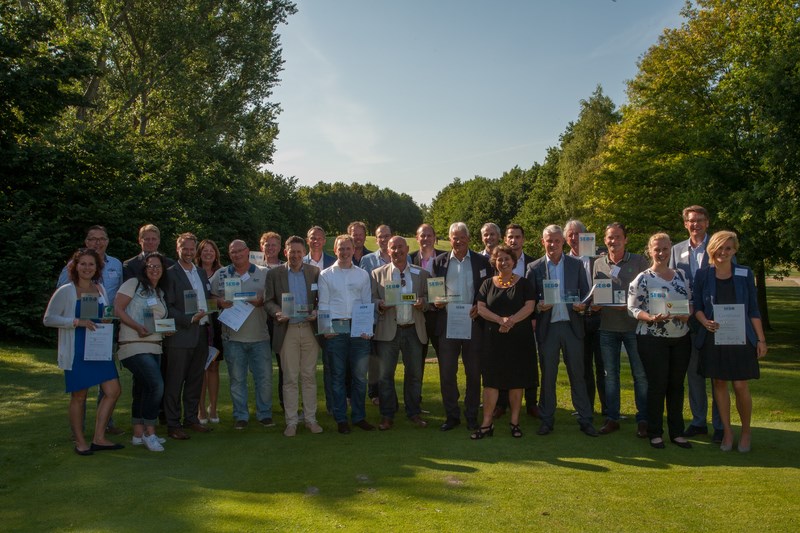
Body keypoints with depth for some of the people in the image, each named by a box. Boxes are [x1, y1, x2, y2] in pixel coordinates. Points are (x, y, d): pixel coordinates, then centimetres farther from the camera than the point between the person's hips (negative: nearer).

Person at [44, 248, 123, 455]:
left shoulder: (100, 289, 10)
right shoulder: (65, 291, -7)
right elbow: (48, 319, -9)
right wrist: (77, 322, -20)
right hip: (75, 352, -5)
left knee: (113, 390, 0)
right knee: (78, 396, 4)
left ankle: (99, 438, 12)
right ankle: (80, 441, 20)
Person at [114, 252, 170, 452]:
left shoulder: (160, 293, 18)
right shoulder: (133, 284, -2)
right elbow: (118, 310, -10)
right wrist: (137, 327, -20)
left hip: (154, 347, 7)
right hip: (134, 346, -7)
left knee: (142, 389, 11)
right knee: (156, 385, -18)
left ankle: (138, 434, 19)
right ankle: (149, 432, -7)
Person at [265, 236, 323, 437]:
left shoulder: (314, 272, 6)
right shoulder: (274, 274, 4)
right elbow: (268, 300, 3)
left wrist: (316, 312, -10)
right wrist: (277, 313, -16)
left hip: (309, 329, 1)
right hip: (287, 331, -1)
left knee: (309, 376, 7)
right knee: (290, 378, 2)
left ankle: (310, 418, 17)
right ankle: (291, 421, 12)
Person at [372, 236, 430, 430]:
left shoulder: (421, 274, 10)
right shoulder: (378, 274, 6)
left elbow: (428, 297, 11)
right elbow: (371, 298, 4)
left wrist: (422, 303, -11)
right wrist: (380, 305, -16)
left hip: (413, 330, 2)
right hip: (388, 330, -1)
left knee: (414, 373, 8)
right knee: (385, 374, 1)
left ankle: (414, 413, 23)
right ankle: (387, 416, 13)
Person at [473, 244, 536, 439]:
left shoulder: (523, 283, 6)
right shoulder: (488, 283, 9)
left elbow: (529, 307, -5)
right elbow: (481, 308, 0)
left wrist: (511, 321, -20)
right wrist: (500, 320, -16)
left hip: (519, 338, -1)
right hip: (493, 339, 1)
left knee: (516, 381, 4)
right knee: (490, 380, 0)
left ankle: (515, 422, 14)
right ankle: (487, 424, 4)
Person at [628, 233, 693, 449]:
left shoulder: (681, 276, 10)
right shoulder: (642, 279, -4)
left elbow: (692, 302, 15)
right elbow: (632, 308, -7)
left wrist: (688, 314, -6)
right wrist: (651, 318, -23)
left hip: (681, 339, 5)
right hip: (653, 340, -4)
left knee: (677, 385, 10)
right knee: (657, 385, 1)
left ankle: (677, 432, 22)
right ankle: (655, 433, 13)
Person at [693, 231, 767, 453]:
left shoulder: (745, 274, 2)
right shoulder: (702, 275, 2)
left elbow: (753, 309, 3)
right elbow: (697, 306, 5)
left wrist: (761, 339, 0)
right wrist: (706, 322, -15)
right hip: (713, 338, 1)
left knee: (741, 386, -2)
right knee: (719, 383, 5)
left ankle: (746, 432, 19)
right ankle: (727, 431, 20)